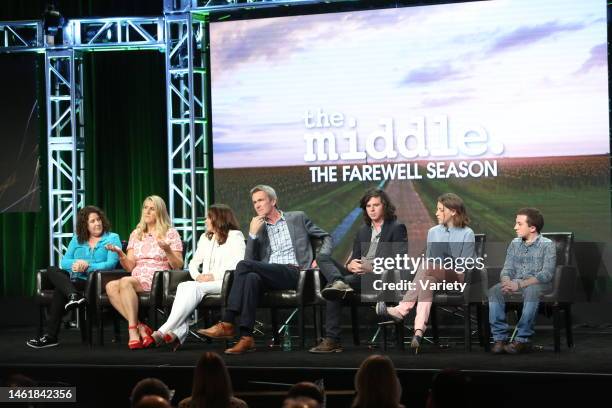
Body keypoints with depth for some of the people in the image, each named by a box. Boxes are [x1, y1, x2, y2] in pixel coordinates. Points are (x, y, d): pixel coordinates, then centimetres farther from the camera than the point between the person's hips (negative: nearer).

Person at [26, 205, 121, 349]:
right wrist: (76, 264, -14)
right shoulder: (77, 239, 20)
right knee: (52, 270, -23)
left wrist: (88, 266, -21)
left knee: (60, 291, -27)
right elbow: (64, 262, 9)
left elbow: (111, 263, -9)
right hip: (74, 279, 5)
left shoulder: (112, 238, 6)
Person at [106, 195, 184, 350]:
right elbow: (130, 266, 13)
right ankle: (141, 328, -28)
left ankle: (133, 330, -33)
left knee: (125, 282, -33)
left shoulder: (170, 233, 9)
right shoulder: (136, 234, 21)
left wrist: (168, 250, -15)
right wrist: (120, 254, -6)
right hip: (136, 279, 5)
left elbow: (178, 266, 2)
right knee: (110, 286, -27)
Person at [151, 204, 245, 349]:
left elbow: (238, 264, -9)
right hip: (204, 282, 6)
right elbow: (193, 262, 23)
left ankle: (164, 331, -39)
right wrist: (197, 276, 0)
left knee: (193, 288, -32)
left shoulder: (235, 236, 5)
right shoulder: (205, 238, 27)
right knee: (182, 286, -27)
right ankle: (179, 331, -44)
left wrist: (214, 276, -16)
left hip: (224, 283, -6)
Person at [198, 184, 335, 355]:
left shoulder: (298, 218, 15)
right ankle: (246, 337, -41)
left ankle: (227, 324, -31)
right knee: (251, 277, -34)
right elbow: (251, 259, 12)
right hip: (269, 275, 4)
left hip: (293, 273, -4)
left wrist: (321, 259, 0)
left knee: (244, 265, -27)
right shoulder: (259, 228, 24)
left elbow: (326, 238, 17)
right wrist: (253, 234, 1)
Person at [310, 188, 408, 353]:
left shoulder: (397, 228, 5)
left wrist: (371, 268, -18)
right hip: (359, 274, 7)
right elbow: (354, 258, 20)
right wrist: (350, 266, -6)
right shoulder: (363, 231, 25)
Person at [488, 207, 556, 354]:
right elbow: (507, 269, 10)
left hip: (538, 284, -5)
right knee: (494, 291, -25)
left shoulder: (547, 245, -4)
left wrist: (520, 284, -25)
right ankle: (499, 338, -28)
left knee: (531, 291, -40)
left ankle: (523, 340, -37)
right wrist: (507, 282, -16)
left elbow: (547, 274, -15)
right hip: (516, 283, 5)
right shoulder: (515, 244, 13)